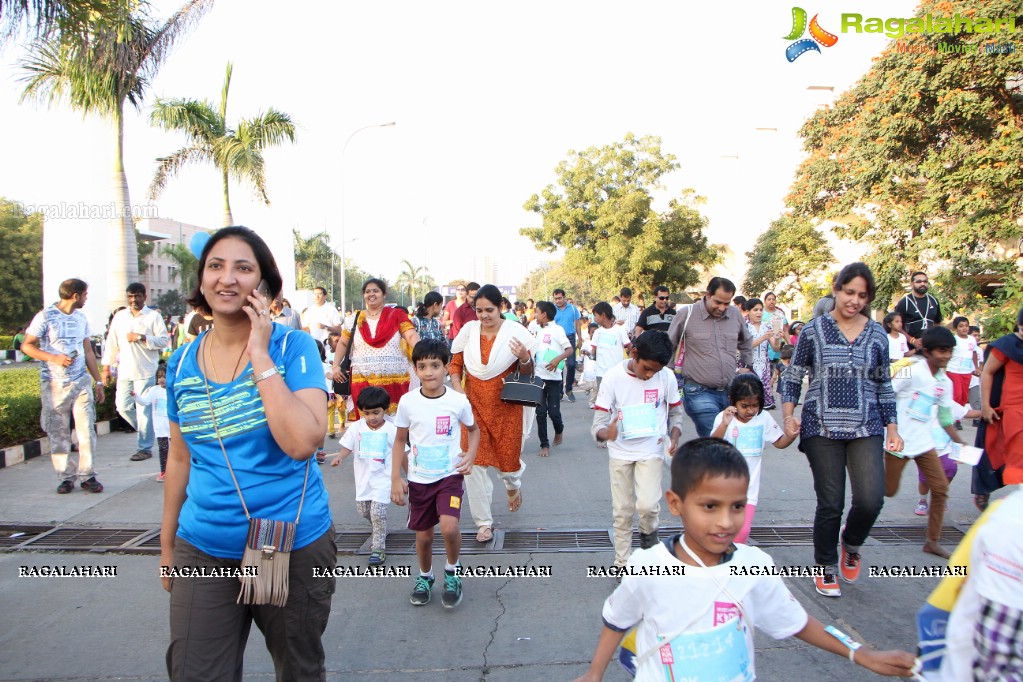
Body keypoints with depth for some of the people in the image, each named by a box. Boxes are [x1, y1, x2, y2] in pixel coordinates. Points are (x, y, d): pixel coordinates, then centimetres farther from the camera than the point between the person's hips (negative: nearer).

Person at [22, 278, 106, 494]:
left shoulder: (81, 318, 11)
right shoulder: (45, 317, -5)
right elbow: (26, 346, -4)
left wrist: (99, 381, 14)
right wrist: (54, 358, -19)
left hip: (81, 382, 4)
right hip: (54, 385, -3)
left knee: (87, 429, -2)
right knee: (58, 433, 3)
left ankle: (87, 475, 6)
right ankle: (66, 477, 13)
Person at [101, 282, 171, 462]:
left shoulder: (154, 316, 0)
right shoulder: (119, 317, 12)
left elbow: (165, 340, -7)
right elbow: (112, 343, 13)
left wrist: (142, 338, -17)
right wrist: (106, 367, 10)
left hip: (145, 371, -5)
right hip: (124, 371, 5)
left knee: (144, 409, -1)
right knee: (123, 407, 5)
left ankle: (145, 448, 7)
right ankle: (146, 431, 28)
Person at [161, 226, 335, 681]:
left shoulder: (293, 347, -11)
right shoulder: (181, 363, 2)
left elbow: (303, 442, -26)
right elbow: (180, 459, 12)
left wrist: (260, 356, -23)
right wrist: (166, 544, 17)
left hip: (293, 547, -2)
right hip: (203, 550, 3)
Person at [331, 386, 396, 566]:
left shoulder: (391, 429, -10)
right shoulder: (357, 427, -4)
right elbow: (347, 446, 1)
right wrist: (339, 457, -21)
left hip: (382, 478, -4)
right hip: (363, 477, 4)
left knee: (378, 512, -10)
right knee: (362, 510, 16)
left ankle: (378, 548, 2)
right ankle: (379, 531, 45)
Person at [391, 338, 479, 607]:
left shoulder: (458, 401, -11)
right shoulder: (407, 401, -9)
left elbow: (473, 430, 8)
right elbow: (400, 440, 3)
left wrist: (470, 455, -9)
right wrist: (396, 478, -2)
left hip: (450, 475, -2)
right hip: (418, 479, 2)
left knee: (449, 527, -20)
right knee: (423, 535, 12)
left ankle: (452, 572, 11)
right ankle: (425, 576, 42)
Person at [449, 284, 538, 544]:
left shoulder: (515, 332, -9)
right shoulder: (469, 330, -3)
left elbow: (526, 374, -3)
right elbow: (455, 363, 8)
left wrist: (525, 359, -24)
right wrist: (457, 386, -8)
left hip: (506, 405, -1)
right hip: (474, 403, 2)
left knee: (508, 456, 9)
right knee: (474, 462, -1)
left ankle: (513, 484, 50)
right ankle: (484, 522, 15)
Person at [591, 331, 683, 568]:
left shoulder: (666, 376, -10)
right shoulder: (613, 377, -15)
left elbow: (675, 412, 5)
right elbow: (598, 423, -16)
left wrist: (674, 435, -14)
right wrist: (606, 433, -39)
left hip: (651, 450, 0)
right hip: (620, 451, 0)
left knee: (647, 504, -17)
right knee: (622, 511, 6)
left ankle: (648, 533, 18)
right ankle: (622, 564, 25)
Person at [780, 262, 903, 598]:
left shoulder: (877, 334, 7)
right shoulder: (814, 330, 0)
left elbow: (884, 385, 14)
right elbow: (793, 376, 5)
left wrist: (892, 426, 9)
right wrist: (789, 415, -7)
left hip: (866, 429, 2)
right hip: (822, 428, -2)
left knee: (871, 500, -10)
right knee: (830, 504, 1)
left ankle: (851, 544, 24)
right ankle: (826, 568, 25)